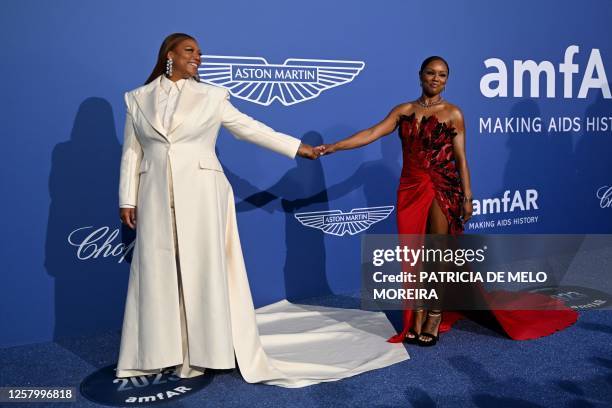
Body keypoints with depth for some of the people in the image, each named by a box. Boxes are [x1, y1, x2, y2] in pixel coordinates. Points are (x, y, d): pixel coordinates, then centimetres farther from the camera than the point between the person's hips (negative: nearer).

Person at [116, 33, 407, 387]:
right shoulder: (139, 99, 8)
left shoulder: (210, 96, 4)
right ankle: (157, 352, 16)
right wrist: (128, 200, 4)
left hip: (201, 196, -1)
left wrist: (297, 147, 4)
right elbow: (132, 153, 8)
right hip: (158, 198, 2)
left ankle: (198, 352, 12)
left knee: (202, 270, 1)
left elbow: (250, 128, 6)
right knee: (157, 273, 5)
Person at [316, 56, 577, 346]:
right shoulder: (404, 110, 8)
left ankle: (435, 317, 12)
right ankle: (418, 317, 17)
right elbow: (372, 133, -1)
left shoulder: (453, 113, 2)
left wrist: (467, 197, -4)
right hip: (411, 189, 3)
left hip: (443, 189, -3)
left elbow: (460, 158, 0)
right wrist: (333, 147, -10)